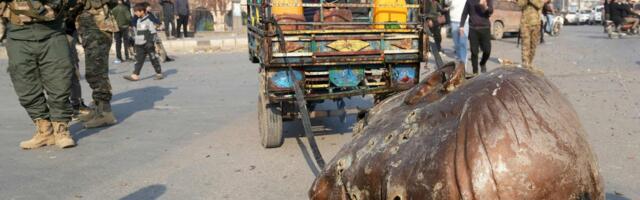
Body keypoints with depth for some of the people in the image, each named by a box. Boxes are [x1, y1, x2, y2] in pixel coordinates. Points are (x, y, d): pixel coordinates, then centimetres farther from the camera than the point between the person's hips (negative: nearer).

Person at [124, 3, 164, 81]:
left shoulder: (149, 20, -11)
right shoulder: (138, 20, 14)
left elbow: (153, 32, -14)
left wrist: (151, 42, -19)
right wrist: (134, 38, 21)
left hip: (148, 44, -7)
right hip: (139, 44, 8)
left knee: (153, 59, 1)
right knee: (139, 60, 2)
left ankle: (159, 73, 12)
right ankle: (135, 75, -1)